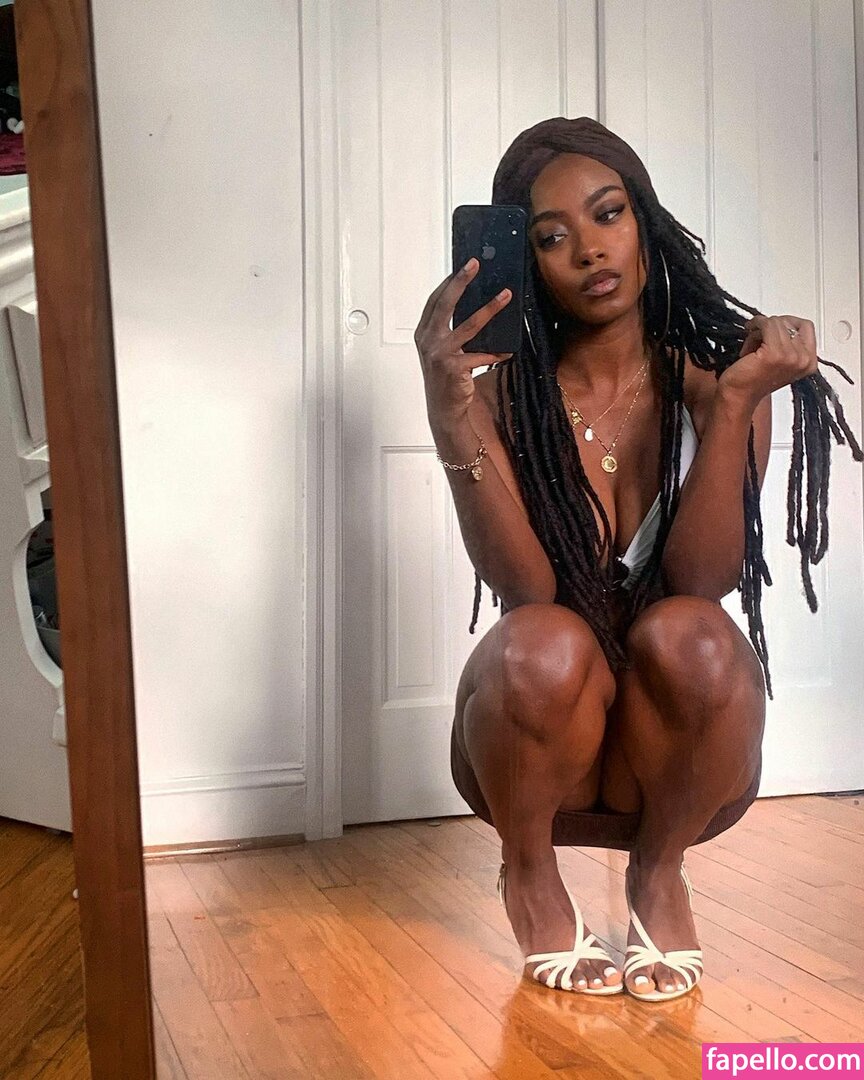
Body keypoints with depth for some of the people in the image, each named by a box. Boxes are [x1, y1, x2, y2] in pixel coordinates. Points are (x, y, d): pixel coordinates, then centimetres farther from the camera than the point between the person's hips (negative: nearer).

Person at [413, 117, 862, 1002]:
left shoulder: (715, 383, -7)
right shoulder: (504, 394, -9)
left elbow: (701, 582, -19)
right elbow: (524, 588, -23)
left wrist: (734, 404, -30)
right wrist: (450, 406, -33)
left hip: (681, 753, 1)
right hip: (539, 740, 0)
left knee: (688, 634, -31)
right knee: (546, 642, -33)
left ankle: (659, 871, -2)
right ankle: (530, 872, -2)